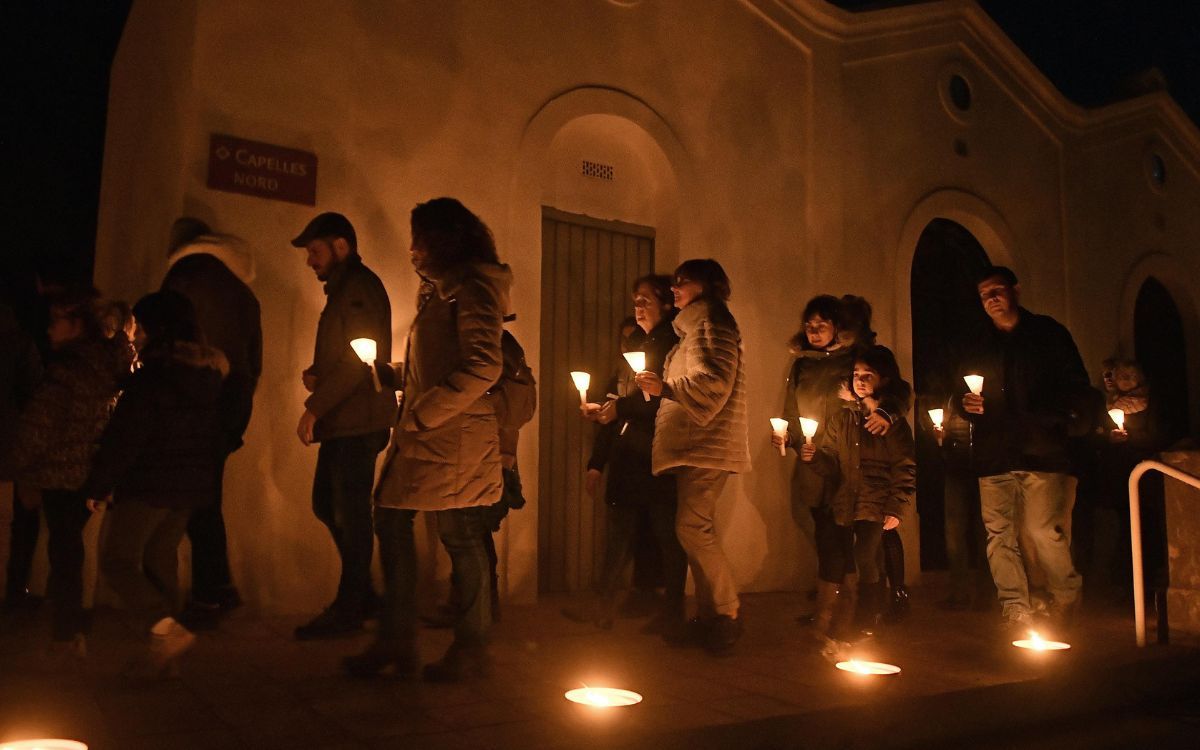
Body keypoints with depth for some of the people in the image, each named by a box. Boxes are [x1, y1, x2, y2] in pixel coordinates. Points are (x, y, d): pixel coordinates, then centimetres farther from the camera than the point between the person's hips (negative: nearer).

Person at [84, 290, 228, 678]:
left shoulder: (151, 376, -16)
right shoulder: (209, 374, 8)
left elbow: (124, 438, -16)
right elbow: (212, 435, 15)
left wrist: (98, 486, -7)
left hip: (149, 485, -8)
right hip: (192, 485, 8)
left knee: (117, 559, 2)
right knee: (161, 560, 15)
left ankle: (166, 628, -13)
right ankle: (163, 651, 19)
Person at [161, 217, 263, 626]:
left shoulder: (187, 274, -2)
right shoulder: (242, 290, 19)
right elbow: (255, 358, 18)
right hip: (234, 402, 7)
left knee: (197, 501, -3)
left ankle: (208, 597, 1)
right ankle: (220, 588, 19)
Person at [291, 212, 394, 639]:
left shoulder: (360, 287, -10)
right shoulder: (344, 289, 21)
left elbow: (361, 360, -19)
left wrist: (314, 407, -17)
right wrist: (317, 373, 3)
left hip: (358, 423, -10)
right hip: (343, 423, 10)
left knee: (350, 514, -4)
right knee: (326, 505, 14)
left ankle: (349, 609, 6)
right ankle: (362, 593, 24)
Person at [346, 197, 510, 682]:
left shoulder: (472, 284, -10)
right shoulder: (439, 289, 19)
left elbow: (484, 367, -22)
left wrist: (424, 413, -20)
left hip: (453, 436, -10)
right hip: (422, 434, 10)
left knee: (461, 538, 0)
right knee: (390, 522, 11)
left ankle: (471, 651, 15)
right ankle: (397, 641, 22)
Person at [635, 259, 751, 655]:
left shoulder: (711, 324, -6)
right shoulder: (694, 329, 24)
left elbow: (716, 380, -19)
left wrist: (665, 387, -19)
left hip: (707, 443, -10)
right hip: (694, 444, 10)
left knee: (693, 527, -14)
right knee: (695, 529, 8)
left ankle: (729, 614, -6)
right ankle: (708, 616, 12)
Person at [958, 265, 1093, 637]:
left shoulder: (1047, 332, 9)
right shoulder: (981, 348, 19)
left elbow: (1076, 387, 7)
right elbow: (963, 399, 22)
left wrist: (1077, 426, -4)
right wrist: (966, 404, 1)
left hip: (1042, 452, -3)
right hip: (994, 456, 4)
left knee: (1045, 531, -8)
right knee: (999, 536, -3)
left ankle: (1066, 598, 16)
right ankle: (1016, 611, 4)